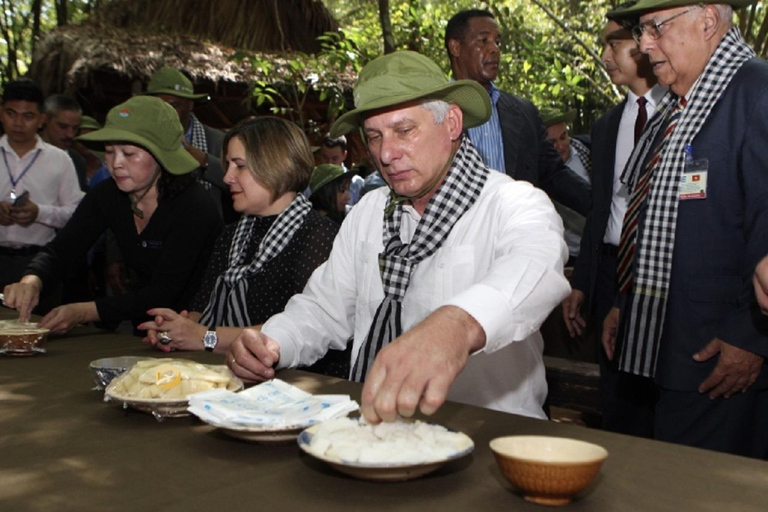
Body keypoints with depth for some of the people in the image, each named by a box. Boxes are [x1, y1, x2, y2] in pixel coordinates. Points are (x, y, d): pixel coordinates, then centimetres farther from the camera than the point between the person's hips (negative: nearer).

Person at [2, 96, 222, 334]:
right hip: (141, 325, 6)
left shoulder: (194, 207, -21)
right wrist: (31, 280, -25)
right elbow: (59, 249, -2)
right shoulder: (107, 196, -2)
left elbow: (163, 292, -24)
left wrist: (84, 312, -31)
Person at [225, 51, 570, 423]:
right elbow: (324, 308, 14)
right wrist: (271, 344, -8)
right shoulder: (368, 212, 13)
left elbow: (536, 264, -31)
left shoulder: (513, 205, -9)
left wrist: (458, 324, -53)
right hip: (370, 422, 5)